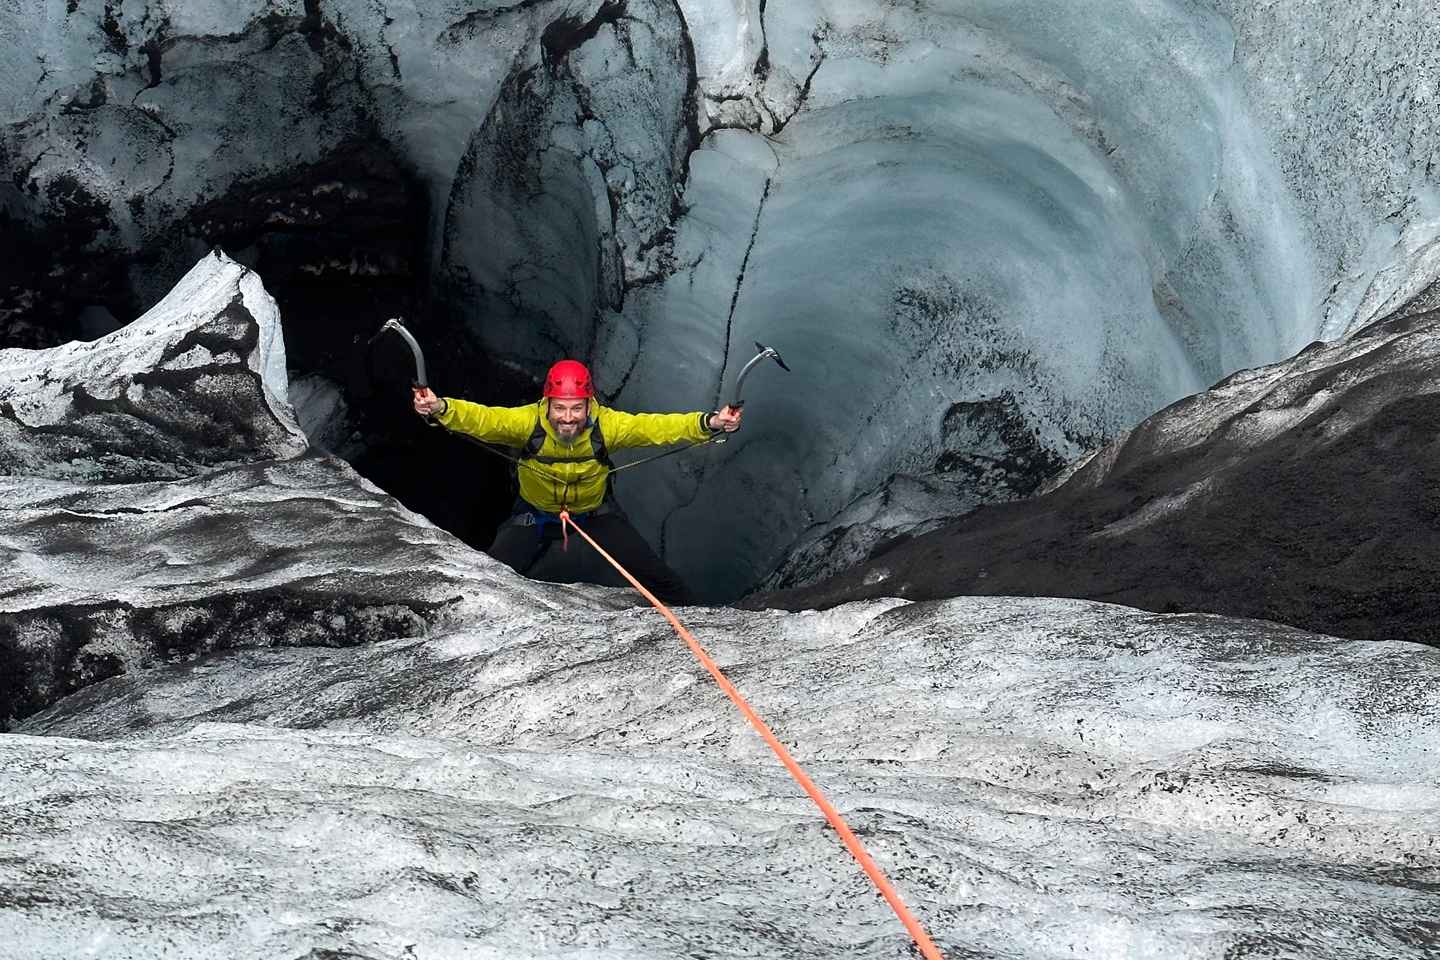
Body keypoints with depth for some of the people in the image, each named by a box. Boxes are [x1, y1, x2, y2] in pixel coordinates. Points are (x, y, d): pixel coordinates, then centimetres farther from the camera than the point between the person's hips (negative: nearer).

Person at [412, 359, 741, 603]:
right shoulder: (528, 420, -30)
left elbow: (657, 426, -35)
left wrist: (709, 423, -51)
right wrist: (440, 408, -62)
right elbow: (481, 418, -42)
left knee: (660, 579, 1)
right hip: (535, 513, 0)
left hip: (594, 512, 1)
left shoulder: (606, 424, -28)